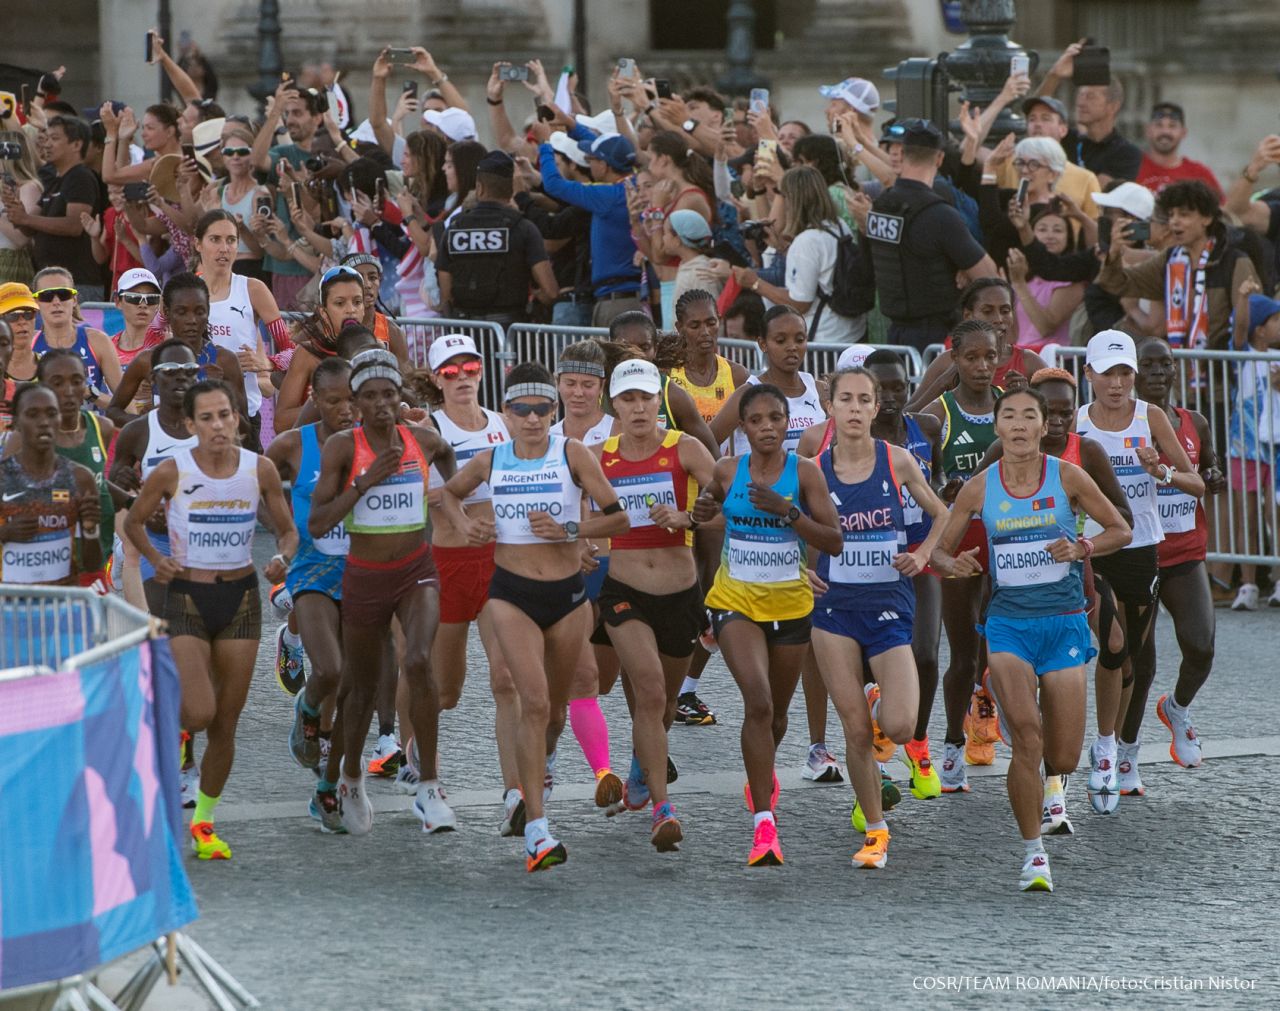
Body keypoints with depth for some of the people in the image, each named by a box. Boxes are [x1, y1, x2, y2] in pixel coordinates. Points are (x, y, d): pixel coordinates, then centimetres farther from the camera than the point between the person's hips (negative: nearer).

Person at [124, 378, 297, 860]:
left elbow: (288, 531, 7)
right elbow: (133, 521, 5)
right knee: (200, 714, -18)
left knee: (226, 725, 5)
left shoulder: (260, 470, -4)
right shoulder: (172, 472, -10)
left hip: (241, 599, 3)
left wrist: (281, 558, -14)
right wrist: (156, 558, -12)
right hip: (186, 599, -3)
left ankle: (203, 820, 23)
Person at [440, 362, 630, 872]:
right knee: (534, 700, -16)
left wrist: (568, 529, -19)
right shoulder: (490, 461, 2)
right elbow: (449, 492, 23)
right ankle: (536, 828, -20)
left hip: (567, 591, 1)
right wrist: (463, 523, 3)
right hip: (512, 592, -1)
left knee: (553, 705, 15)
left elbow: (619, 517, -6)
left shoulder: (572, 455, -5)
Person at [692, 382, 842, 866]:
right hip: (736, 599, -1)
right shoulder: (727, 471, -3)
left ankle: (762, 778, 52)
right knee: (758, 701, -21)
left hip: (789, 603, 1)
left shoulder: (805, 473, -8)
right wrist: (702, 512, -7)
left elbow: (834, 542, -12)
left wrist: (788, 511, -24)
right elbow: (706, 509, 18)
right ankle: (764, 824, -23)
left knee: (776, 712, 18)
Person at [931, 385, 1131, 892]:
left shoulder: (1067, 477, -4)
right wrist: (955, 564, -15)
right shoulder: (979, 488, -1)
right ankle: (1034, 852, -11)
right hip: (1008, 623, 0)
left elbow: (1120, 530, 4)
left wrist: (1081, 547, -15)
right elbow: (939, 550, 8)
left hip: (1064, 624, 0)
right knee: (1026, 734, -23)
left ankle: (1046, 792, 40)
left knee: (1063, 760, 0)